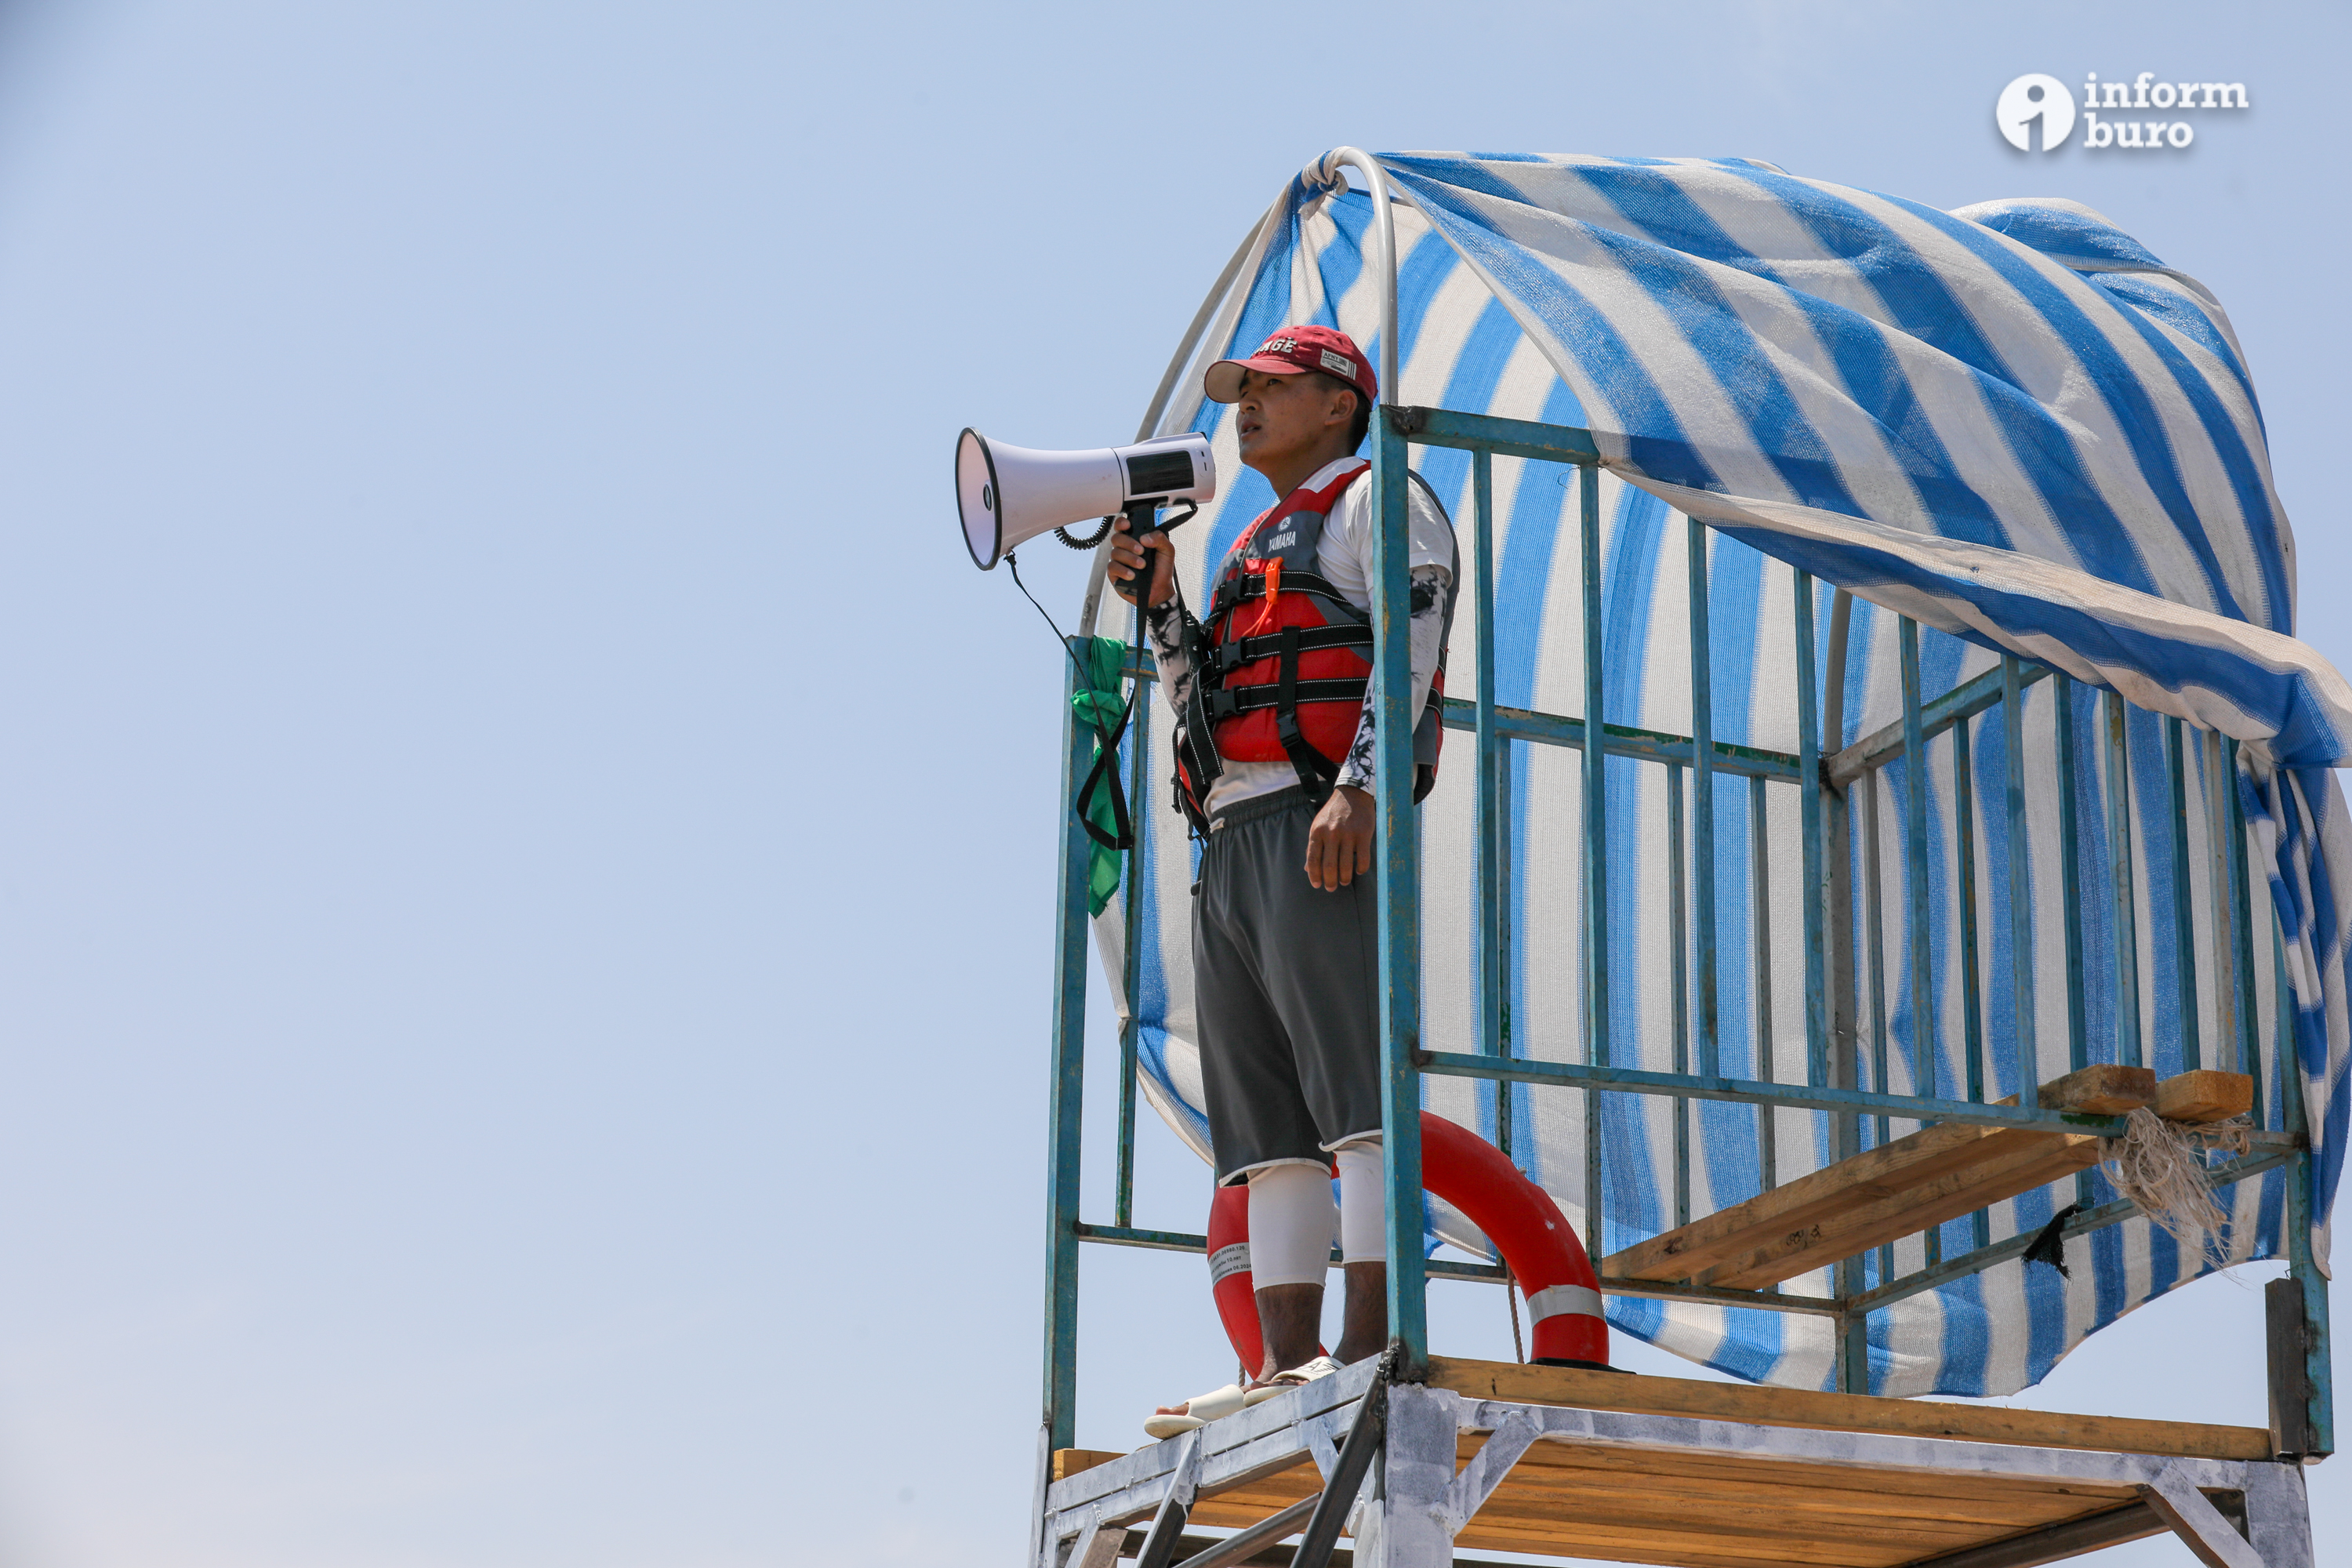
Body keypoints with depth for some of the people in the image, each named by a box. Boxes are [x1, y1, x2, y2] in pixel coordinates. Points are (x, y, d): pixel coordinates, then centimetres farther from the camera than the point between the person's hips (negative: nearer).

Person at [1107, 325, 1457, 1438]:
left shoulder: (1378, 501, 8)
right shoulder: (1254, 549, 33)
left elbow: (1415, 639, -8)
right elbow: (1201, 708, 28)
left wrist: (1359, 786, -22)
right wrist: (1158, 606, 13)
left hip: (1324, 825, -8)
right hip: (1231, 844, 9)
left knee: (1353, 1089, -17)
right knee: (1266, 1122, -1)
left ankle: (1369, 1350, -25)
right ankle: (1287, 1368, -6)